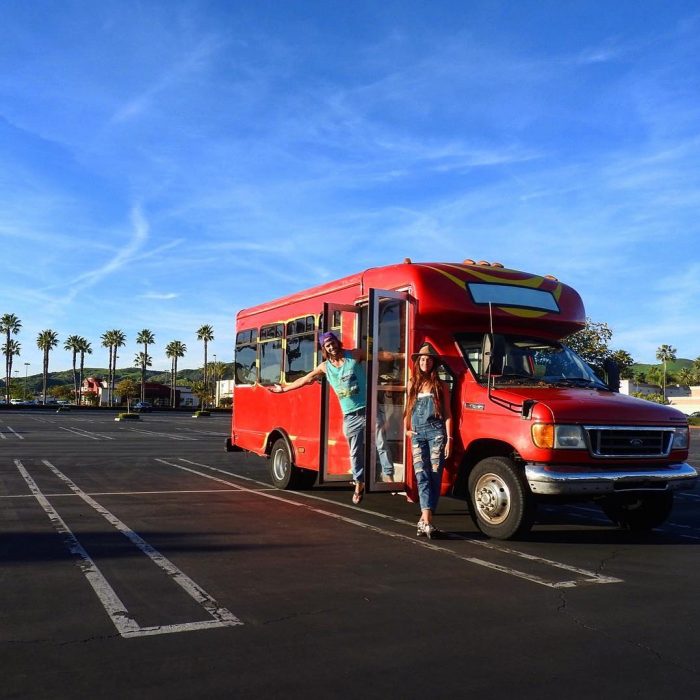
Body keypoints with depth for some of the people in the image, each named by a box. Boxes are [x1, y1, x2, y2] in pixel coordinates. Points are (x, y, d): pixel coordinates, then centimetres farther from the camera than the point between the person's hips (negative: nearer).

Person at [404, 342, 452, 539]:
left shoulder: (441, 385, 8)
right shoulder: (412, 384, 16)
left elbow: (447, 414, 4)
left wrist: (449, 439, -3)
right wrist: (407, 429, 13)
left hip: (436, 432, -2)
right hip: (417, 434, 3)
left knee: (435, 476, -4)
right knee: (422, 476, -8)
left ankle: (424, 520, 3)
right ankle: (427, 520, -16)